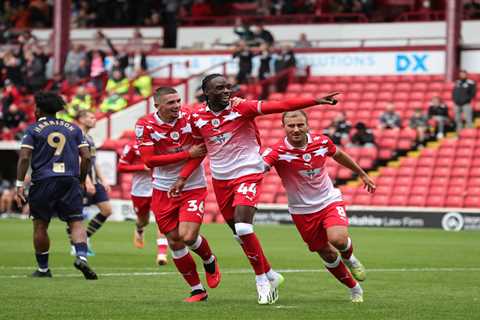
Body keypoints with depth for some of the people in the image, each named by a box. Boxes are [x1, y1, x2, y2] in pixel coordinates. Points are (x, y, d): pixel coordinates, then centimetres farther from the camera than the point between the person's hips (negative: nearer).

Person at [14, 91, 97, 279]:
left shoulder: (33, 130, 4)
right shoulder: (73, 129, 13)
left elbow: (24, 158, -5)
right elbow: (86, 157, 8)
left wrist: (19, 185, -4)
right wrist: (81, 180, 18)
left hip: (43, 181, -2)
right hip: (69, 181, 2)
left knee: (40, 226, 9)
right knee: (76, 222, 0)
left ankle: (43, 269, 16)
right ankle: (81, 257, -25)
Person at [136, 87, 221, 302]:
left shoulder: (189, 117, -7)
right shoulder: (145, 125, -10)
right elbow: (149, 160, -17)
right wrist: (187, 154, -21)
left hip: (193, 188, -1)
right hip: (163, 190, 2)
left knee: (187, 236, -17)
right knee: (175, 243, 4)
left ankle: (209, 261, 15)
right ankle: (197, 290, 17)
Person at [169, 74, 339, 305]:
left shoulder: (241, 107, -14)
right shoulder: (197, 117, -2)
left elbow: (282, 106, -22)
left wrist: (317, 101, -30)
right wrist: (182, 178, 7)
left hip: (248, 174, -5)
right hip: (220, 179, 5)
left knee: (242, 227, -20)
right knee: (239, 234, 10)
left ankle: (262, 278, -3)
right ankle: (270, 276, 28)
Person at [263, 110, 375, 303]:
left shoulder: (322, 142, -9)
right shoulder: (278, 152, -20)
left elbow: (339, 155, 12)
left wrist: (362, 174, 24)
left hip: (329, 201, 0)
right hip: (302, 211, 0)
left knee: (338, 238, -27)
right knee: (328, 256, 7)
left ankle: (349, 259, 9)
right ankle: (354, 289, 31)